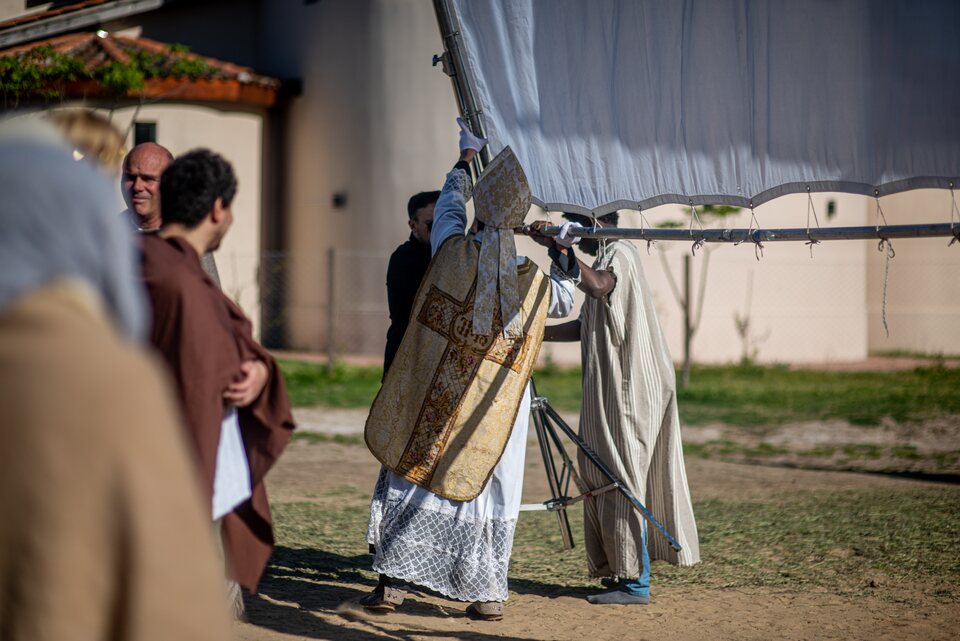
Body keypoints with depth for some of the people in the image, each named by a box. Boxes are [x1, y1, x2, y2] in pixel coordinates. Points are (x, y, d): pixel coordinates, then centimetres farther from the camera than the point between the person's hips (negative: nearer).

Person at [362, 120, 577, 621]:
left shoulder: (454, 253, -12)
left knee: (412, 477, 11)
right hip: (495, 409, 0)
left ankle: (394, 582, 12)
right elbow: (565, 302, 13)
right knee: (488, 492, 9)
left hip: (434, 400, 0)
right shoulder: (535, 283, -10)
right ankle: (488, 592, 12)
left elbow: (450, 202, 9)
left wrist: (466, 159, 25)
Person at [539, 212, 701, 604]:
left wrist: (561, 248, -29)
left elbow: (598, 287, -33)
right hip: (610, 390, 10)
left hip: (627, 390, -10)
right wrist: (537, 333, 16)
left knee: (621, 483, -8)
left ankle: (635, 582, -5)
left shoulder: (619, 253, -10)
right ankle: (624, 573, 17)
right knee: (605, 482, 11)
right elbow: (585, 326, 25)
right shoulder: (606, 258, 21)